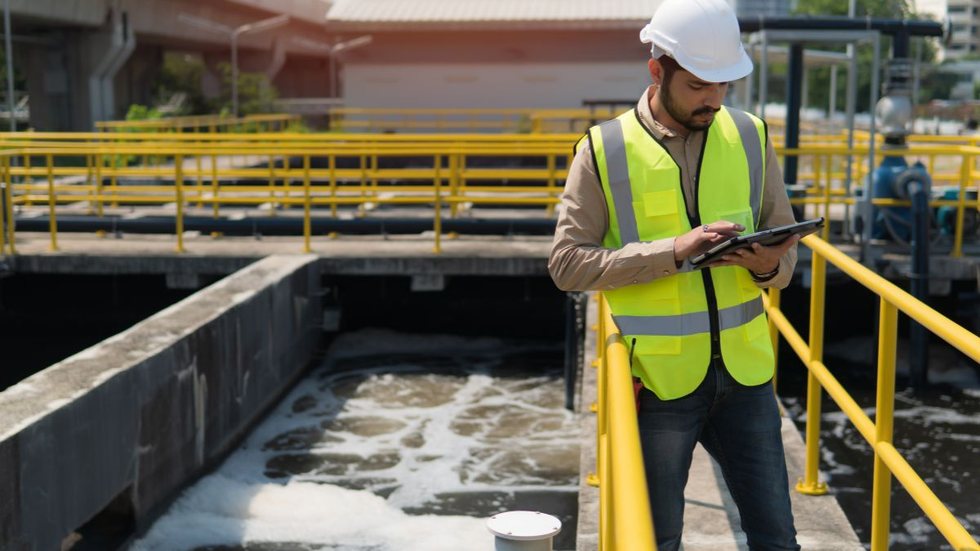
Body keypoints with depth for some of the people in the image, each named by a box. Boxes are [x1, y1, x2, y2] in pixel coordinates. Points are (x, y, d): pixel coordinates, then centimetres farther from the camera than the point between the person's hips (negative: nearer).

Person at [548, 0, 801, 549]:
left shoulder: (750, 137, 4)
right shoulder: (604, 150, -6)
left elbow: (786, 244, 10)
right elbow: (567, 263, -11)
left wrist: (769, 265, -15)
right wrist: (672, 250, -21)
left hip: (744, 374, 3)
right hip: (659, 380, -3)